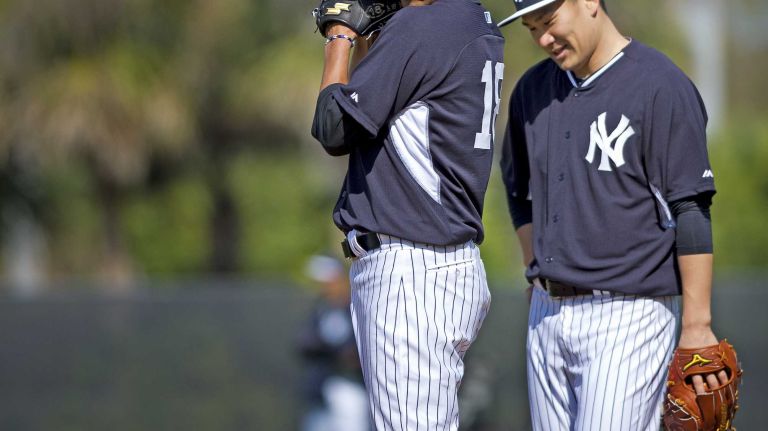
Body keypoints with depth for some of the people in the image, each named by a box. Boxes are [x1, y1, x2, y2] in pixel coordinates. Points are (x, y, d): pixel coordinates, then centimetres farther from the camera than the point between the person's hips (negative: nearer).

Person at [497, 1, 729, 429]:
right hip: (547, 316, 7)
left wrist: (697, 326, -16)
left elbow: (691, 213, -13)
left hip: (628, 317, -7)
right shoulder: (533, 90, 10)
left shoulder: (661, 87, -10)